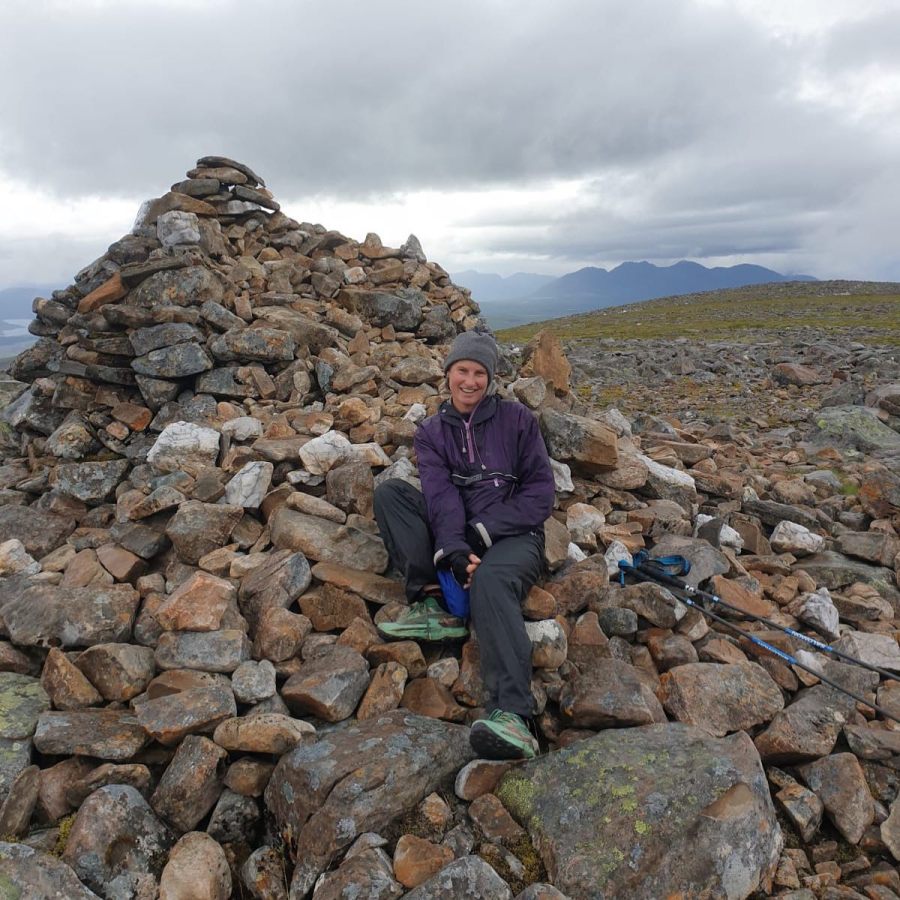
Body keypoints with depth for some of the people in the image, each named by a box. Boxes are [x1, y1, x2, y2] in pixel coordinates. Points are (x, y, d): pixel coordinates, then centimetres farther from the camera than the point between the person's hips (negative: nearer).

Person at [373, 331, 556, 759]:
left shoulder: (515, 419, 7)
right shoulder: (431, 431, 13)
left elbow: (541, 492, -2)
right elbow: (440, 494, -6)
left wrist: (482, 530, -14)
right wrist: (452, 549, -26)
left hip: (513, 536, -3)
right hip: (452, 539, 4)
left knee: (490, 581, -38)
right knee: (389, 491, -15)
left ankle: (511, 715, -53)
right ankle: (435, 606, -28)